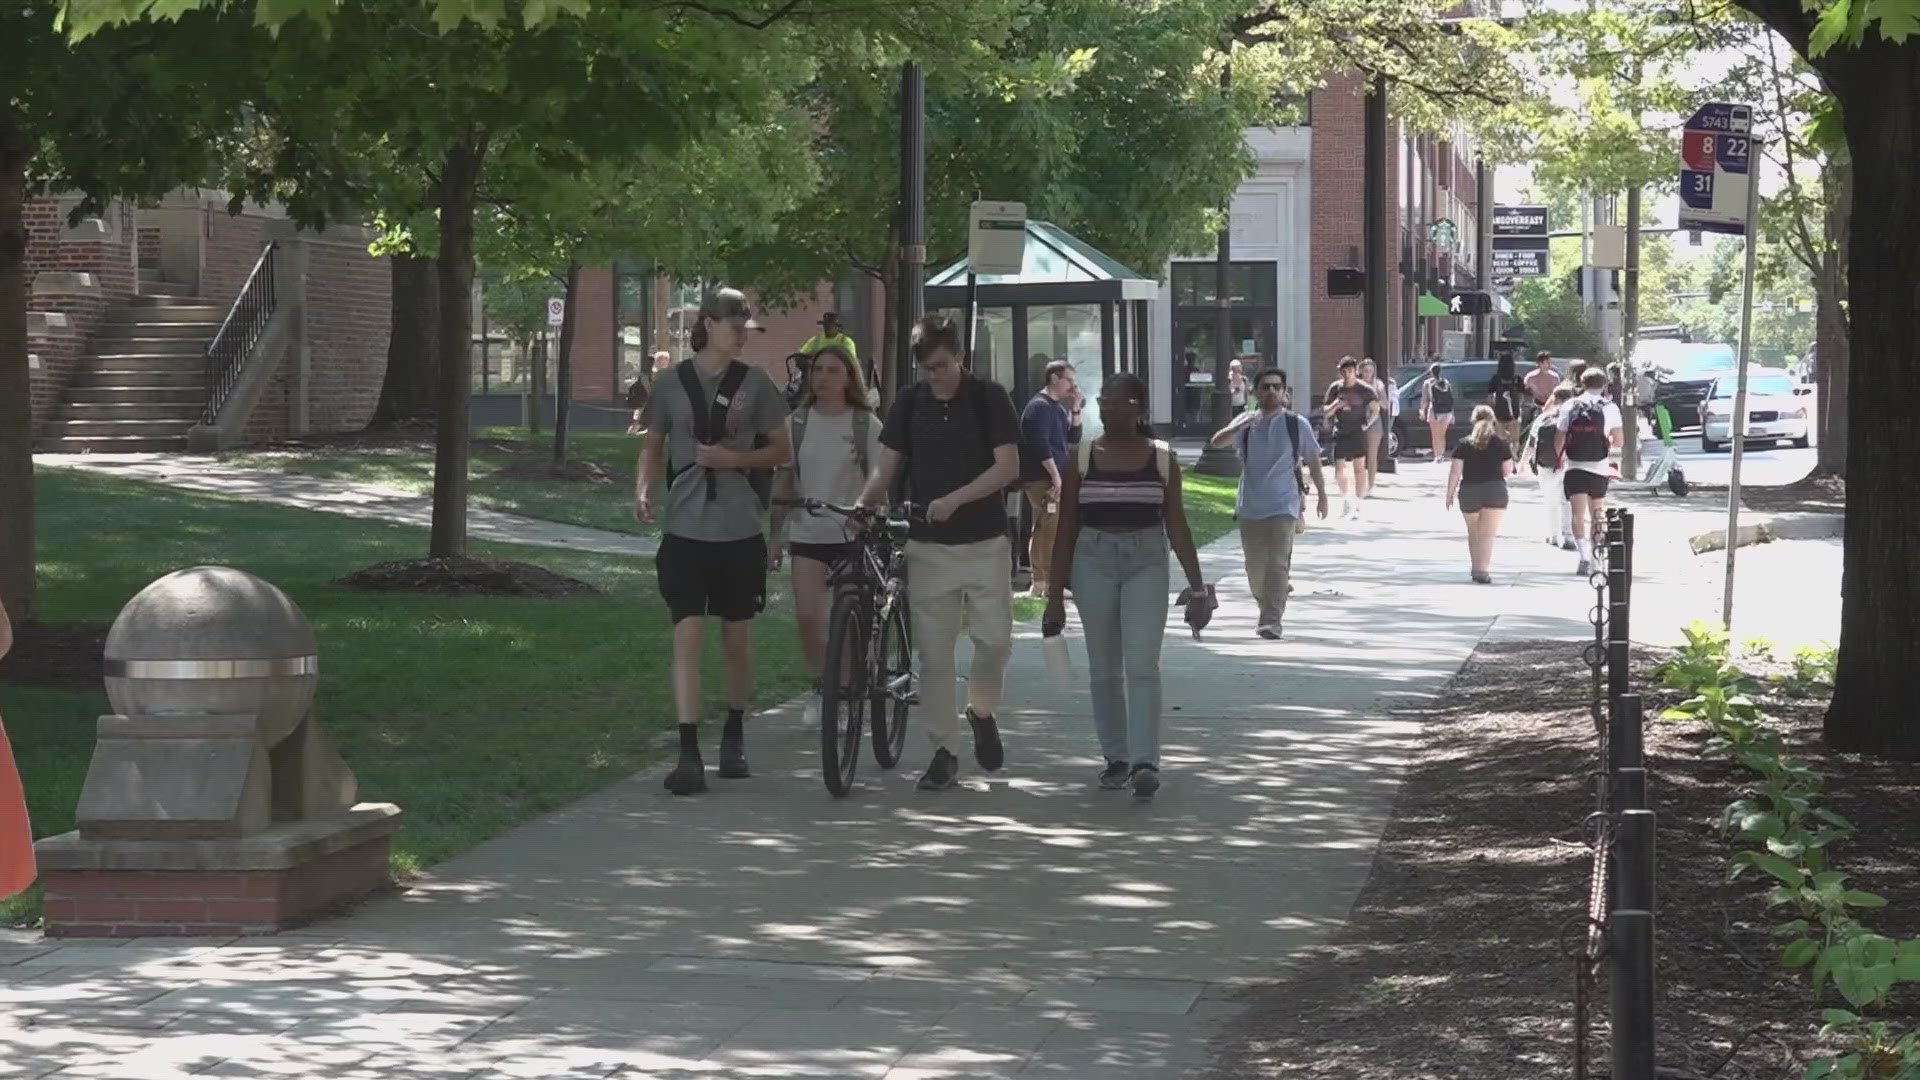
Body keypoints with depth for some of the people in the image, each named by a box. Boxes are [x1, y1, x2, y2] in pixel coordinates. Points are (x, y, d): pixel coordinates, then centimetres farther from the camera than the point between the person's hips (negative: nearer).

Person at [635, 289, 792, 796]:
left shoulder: (754, 384, 2)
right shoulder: (673, 384, 2)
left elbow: (782, 450, 6)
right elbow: (653, 445, 12)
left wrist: (733, 458, -11)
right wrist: (642, 490, -6)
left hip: (740, 530, 1)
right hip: (686, 530, -1)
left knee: (737, 640, 11)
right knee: (687, 638, -9)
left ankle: (734, 736, 29)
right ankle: (688, 754, -12)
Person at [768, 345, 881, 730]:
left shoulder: (865, 425, -3)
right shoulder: (797, 423, 5)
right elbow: (783, 481, 9)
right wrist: (776, 533, 6)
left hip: (852, 535, -2)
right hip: (808, 534, 2)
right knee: (807, 616, -7)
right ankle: (819, 687, 15)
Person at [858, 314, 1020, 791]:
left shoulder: (989, 398, -3)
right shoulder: (909, 403, 6)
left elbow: (1008, 467, -10)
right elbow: (887, 467, 6)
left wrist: (954, 499, -21)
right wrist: (863, 504, -13)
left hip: (985, 542, -2)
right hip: (928, 546, 2)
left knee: (995, 639, -6)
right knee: (933, 654, 0)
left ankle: (982, 711, 23)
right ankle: (943, 753, 7)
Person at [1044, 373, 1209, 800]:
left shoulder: (1161, 458, 3)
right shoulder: (1083, 457, 4)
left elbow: (1177, 526, 5)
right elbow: (1066, 528, 5)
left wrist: (1197, 588, 1)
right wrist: (1056, 593, 3)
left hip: (1146, 560, -2)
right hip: (1093, 560, 2)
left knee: (1142, 664, -13)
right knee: (1104, 668, 7)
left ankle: (1145, 762, -18)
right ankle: (1116, 756, 19)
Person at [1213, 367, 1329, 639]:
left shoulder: (1297, 424, -1)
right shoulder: (1246, 422, 3)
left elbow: (1313, 460, 9)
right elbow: (1217, 442, -12)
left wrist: (1322, 494, 13)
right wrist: (1240, 426, -29)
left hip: (1284, 506, -3)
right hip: (1250, 506, 3)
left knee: (1278, 563, -13)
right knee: (1255, 566, 9)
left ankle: (1272, 621, -14)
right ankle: (1266, 609, 30)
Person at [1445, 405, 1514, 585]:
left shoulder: (1464, 444, 0)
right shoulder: (1501, 444, 1)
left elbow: (1456, 472, -2)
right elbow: (1508, 471, 5)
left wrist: (1450, 494, 5)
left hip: (1469, 492, 1)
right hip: (1495, 491, -1)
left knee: (1473, 534, 19)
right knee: (1488, 534, -3)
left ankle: (1477, 567, 26)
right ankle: (1482, 569, -17)